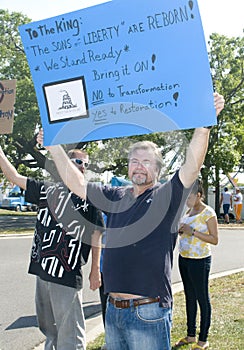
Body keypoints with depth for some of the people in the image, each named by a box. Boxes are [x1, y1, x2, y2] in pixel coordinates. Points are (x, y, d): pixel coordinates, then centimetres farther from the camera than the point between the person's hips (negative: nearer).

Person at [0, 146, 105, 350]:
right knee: (48, 330, 19)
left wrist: (95, 270, -1)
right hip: (42, 272, 5)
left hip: (68, 276, -5)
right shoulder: (48, 190, 11)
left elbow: (95, 234, 1)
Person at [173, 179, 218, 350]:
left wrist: (192, 231, -21)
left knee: (202, 299, 1)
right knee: (190, 297, 15)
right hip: (184, 258, 8)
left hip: (200, 261, -8)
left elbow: (214, 239, -15)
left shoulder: (208, 213, -12)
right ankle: (191, 336, 25)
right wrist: (180, 230, 0)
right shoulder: (189, 211, 10)